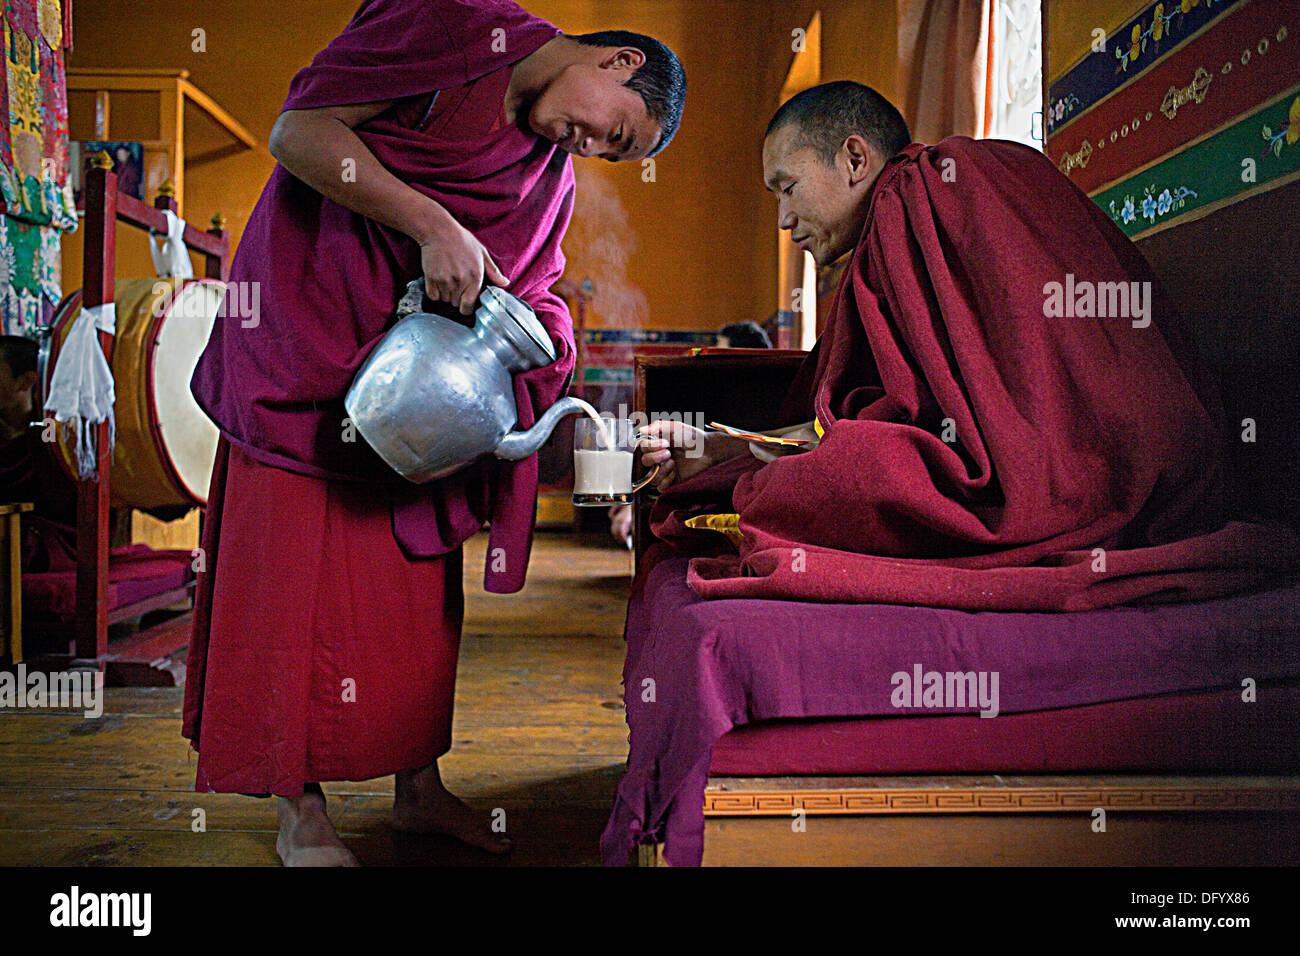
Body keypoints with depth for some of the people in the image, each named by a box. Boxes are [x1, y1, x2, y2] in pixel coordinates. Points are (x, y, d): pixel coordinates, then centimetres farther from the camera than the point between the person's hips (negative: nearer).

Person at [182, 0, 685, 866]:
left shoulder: (555, 176, 10)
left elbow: (525, 291, 10)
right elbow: (297, 131, -17)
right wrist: (434, 226, -23)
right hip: (306, 324, -7)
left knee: (418, 572, 8)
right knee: (299, 564, -1)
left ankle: (418, 788, 22)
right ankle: (301, 813, 12)